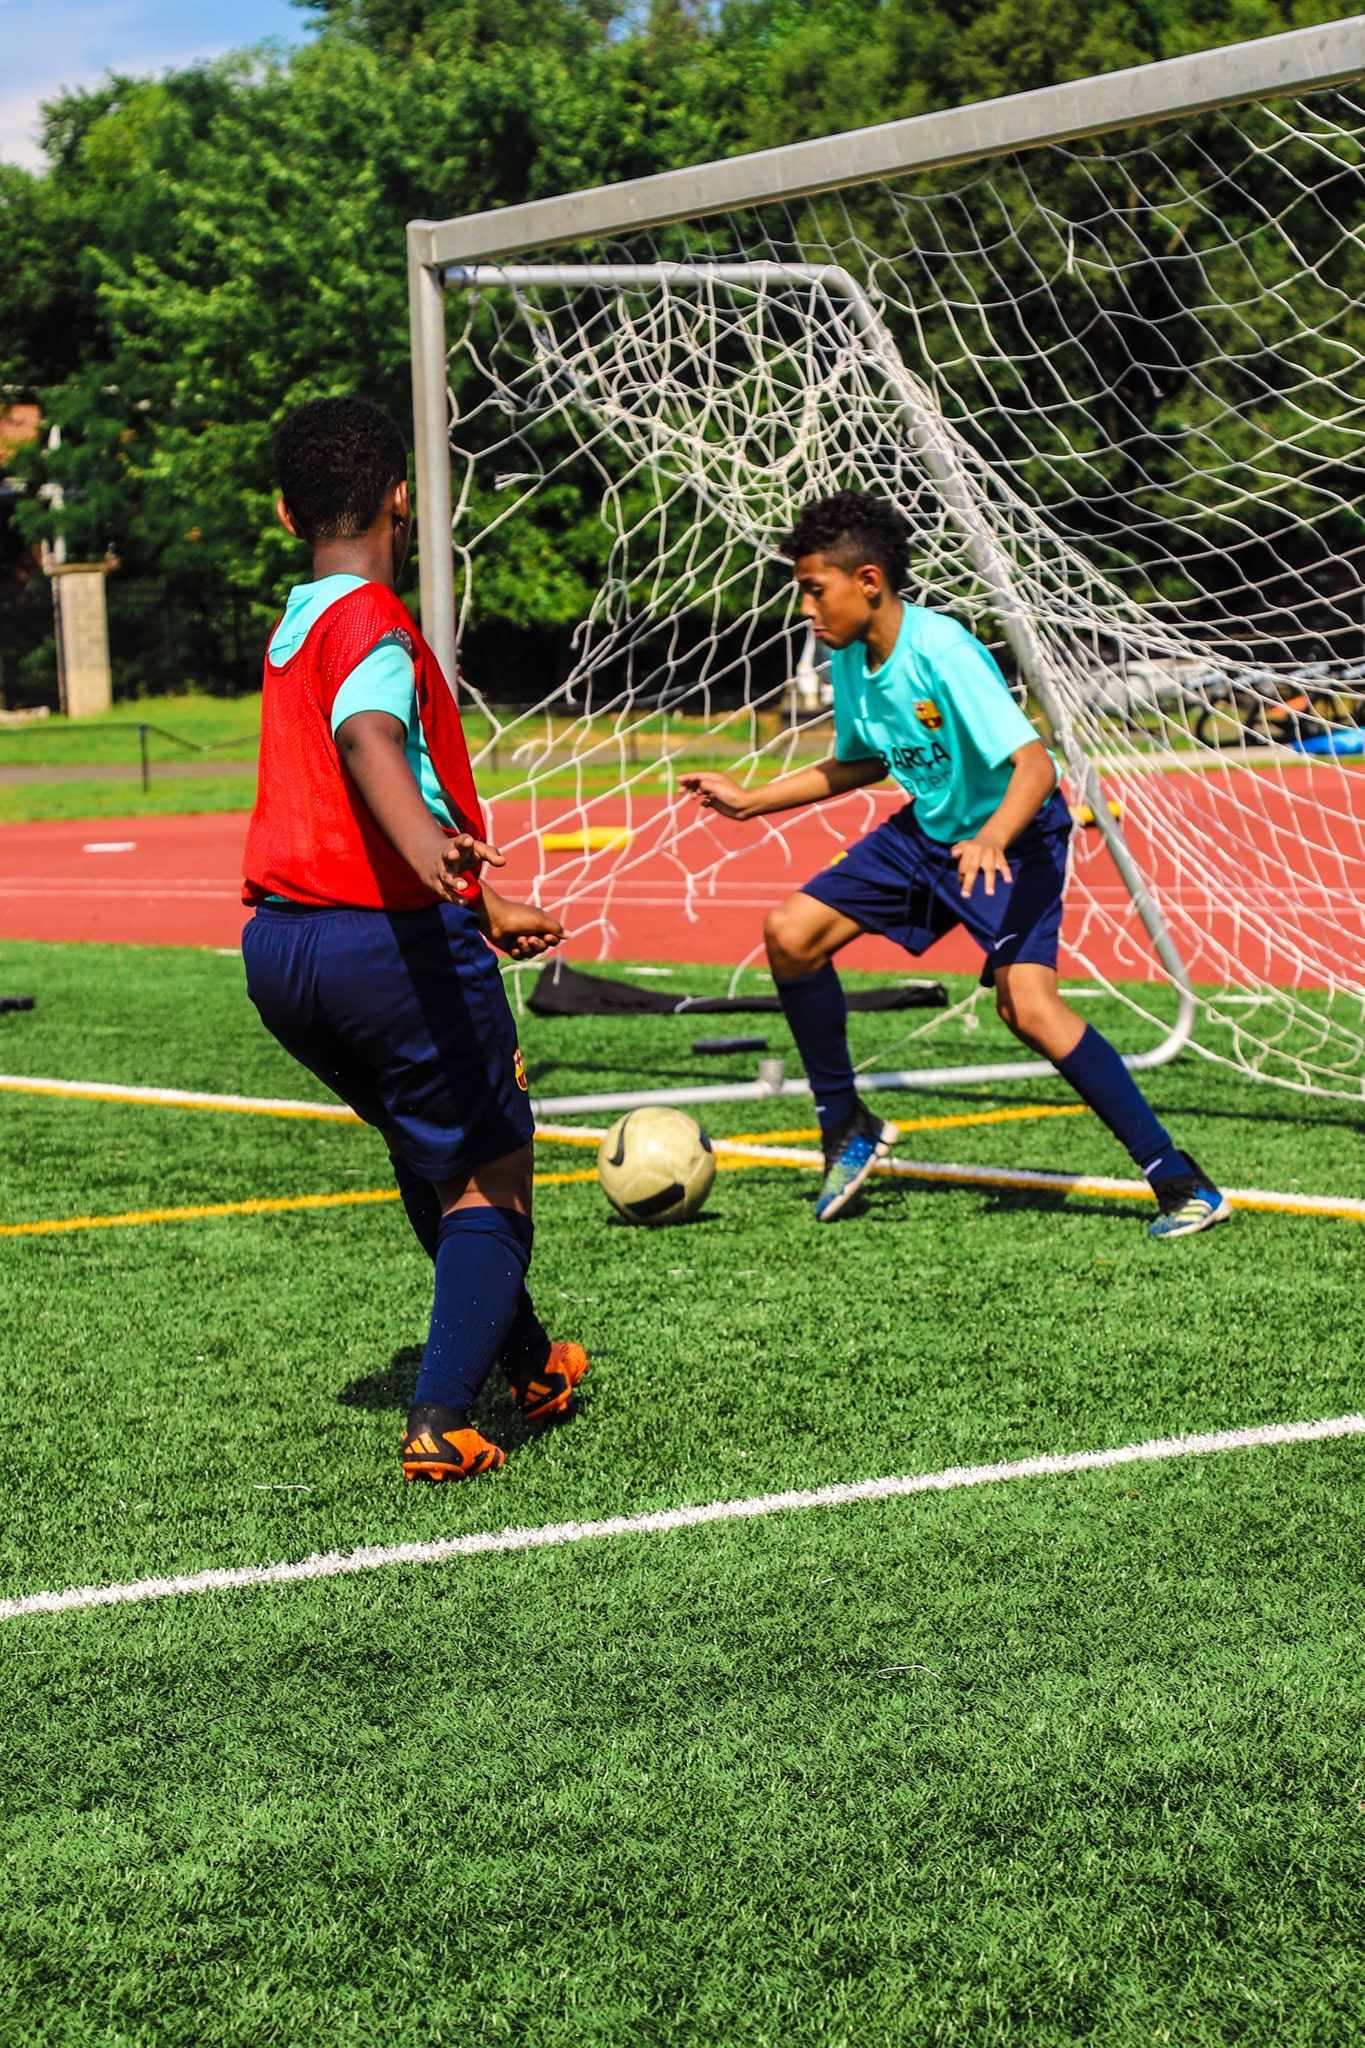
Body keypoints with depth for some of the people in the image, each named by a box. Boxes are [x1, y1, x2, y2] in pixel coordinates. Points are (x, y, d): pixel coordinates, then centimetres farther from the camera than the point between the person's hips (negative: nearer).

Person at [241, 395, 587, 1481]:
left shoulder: (293, 629, 18)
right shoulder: (372, 623, -10)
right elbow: (369, 741, -33)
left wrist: (484, 910, 38)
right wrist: (426, 847, -53)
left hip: (280, 944, 9)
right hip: (392, 941, -9)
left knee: (431, 1155, 26)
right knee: (491, 1175, 4)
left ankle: (527, 1362, 41)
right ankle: (441, 1420, -7)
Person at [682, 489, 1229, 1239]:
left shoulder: (942, 653, -29)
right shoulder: (850, 660, -4)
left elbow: (1034, 764, -35)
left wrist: (992, 838, -53)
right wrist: (750, 801, 15)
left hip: (1013, 836, -8)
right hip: (928, 830, 8)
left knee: (1026, 1005, -26)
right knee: (790, 933, -1)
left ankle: (1180, 1182, -18)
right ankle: (847, 1127, 17)